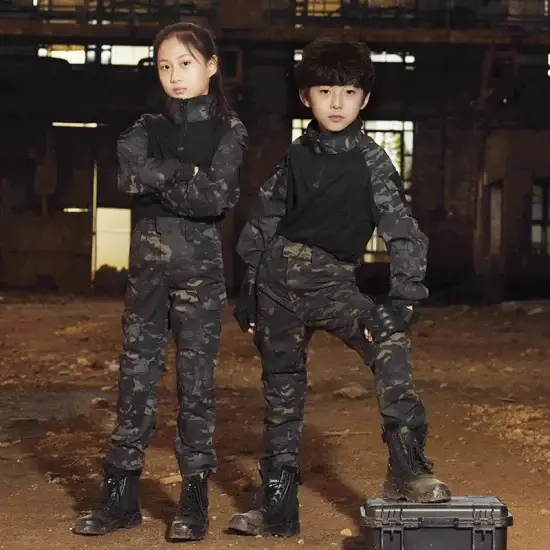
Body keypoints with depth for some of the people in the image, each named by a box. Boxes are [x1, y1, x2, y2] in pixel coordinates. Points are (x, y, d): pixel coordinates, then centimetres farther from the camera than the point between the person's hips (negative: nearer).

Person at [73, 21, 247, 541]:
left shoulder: (228, 130, 1)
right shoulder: (146, 127, 11)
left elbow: (217, 198, -13)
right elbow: (130, 176, -9)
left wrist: (157, 177, -9)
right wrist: (185, 174, -11)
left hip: (200, 267, -3)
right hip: (148, 264, 3)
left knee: (196, 380, 1)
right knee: (136, 376, 4)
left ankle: (194, 501, 9)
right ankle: (121, 496, 11)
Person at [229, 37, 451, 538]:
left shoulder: (370, 160, -5)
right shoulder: (297, 156, 4)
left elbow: (402, 230, -10)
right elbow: (263, 223, 12)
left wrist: (404, 298, -21)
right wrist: (248, 293, 11)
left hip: (332, 281, -3)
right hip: (279, 276, 3)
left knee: (388, 341, -30)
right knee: (282, 392, 8)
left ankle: (408, 468, -29)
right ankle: (279, 509, 19)